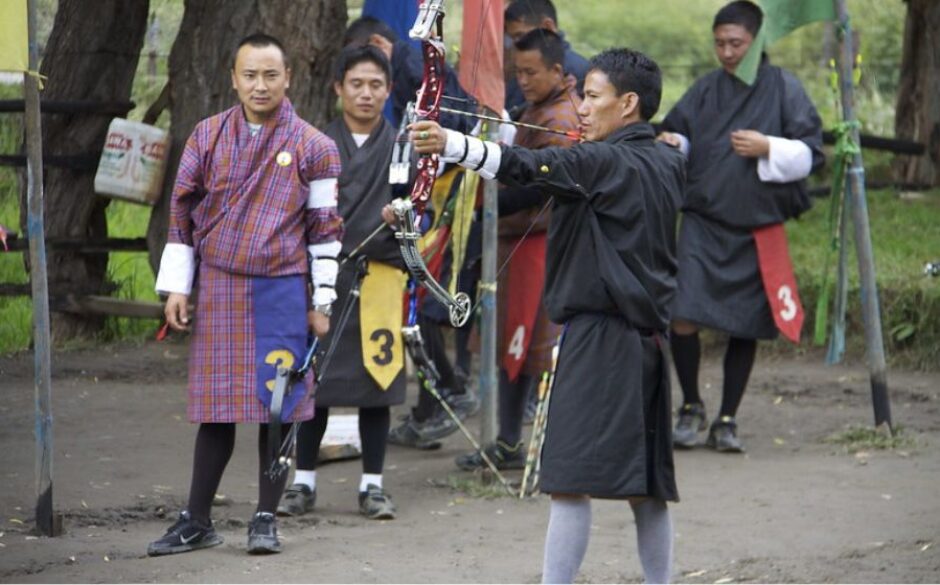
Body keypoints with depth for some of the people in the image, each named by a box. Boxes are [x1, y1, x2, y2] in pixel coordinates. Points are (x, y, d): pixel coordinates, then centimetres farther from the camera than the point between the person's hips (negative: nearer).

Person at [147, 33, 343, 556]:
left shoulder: (313, 147, 0)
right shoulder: (208, 137, 6)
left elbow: (325, 227, 2)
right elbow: (182, 210, 10)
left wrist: (321, 302, 0)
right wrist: (176, 287, 5)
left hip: (282, 291, -2)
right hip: (218, 289, 2)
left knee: (279, 406, 0)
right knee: (217, 407, 5)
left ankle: (267, 520, 10)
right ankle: (197, 522, 13)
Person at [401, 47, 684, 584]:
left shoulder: (605, 162, -11)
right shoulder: (669, 164, 12)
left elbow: (532, 167, -26)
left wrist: (451, 143, -36)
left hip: (600, 336, -8)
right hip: (648, 338, 9)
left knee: (572, 480, -11)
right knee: (646, 485, 14)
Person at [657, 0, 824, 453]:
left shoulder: (783, 88, -1)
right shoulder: (705, 90, 7)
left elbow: (810, 153, -2)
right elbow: (679, 133, 17)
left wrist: (767, 148, -18)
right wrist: (672, 144, -6)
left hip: (757, 228, -1)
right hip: (703, 221, 1)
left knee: (744, 328, 6)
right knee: (682, 315, -13)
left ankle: (726, 422, 20)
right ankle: (691, 407, 8)